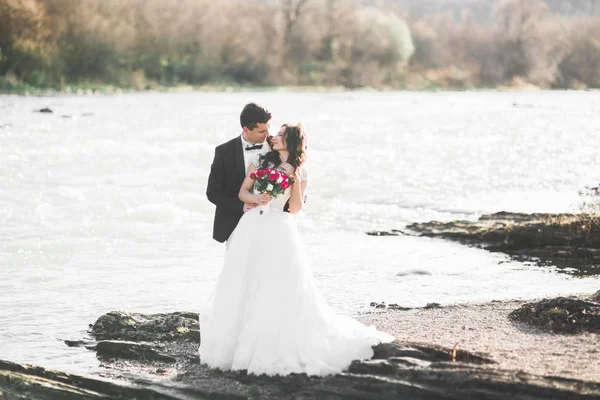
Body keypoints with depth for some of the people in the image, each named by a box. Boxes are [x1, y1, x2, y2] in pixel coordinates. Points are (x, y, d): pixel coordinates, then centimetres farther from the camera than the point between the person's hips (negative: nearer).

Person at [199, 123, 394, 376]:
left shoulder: (299, 173, 5)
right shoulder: (261, 162, 9)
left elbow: (295, 208, -1)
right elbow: (242, 191, 7)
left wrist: (296, 182, -12)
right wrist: (255, 198, -13)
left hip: (278, 231, -2)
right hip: (252, 227, 2)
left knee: (281, 289, -4)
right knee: (243, 287, 3)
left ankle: (281, 346, 4)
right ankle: (243, 341, 13)